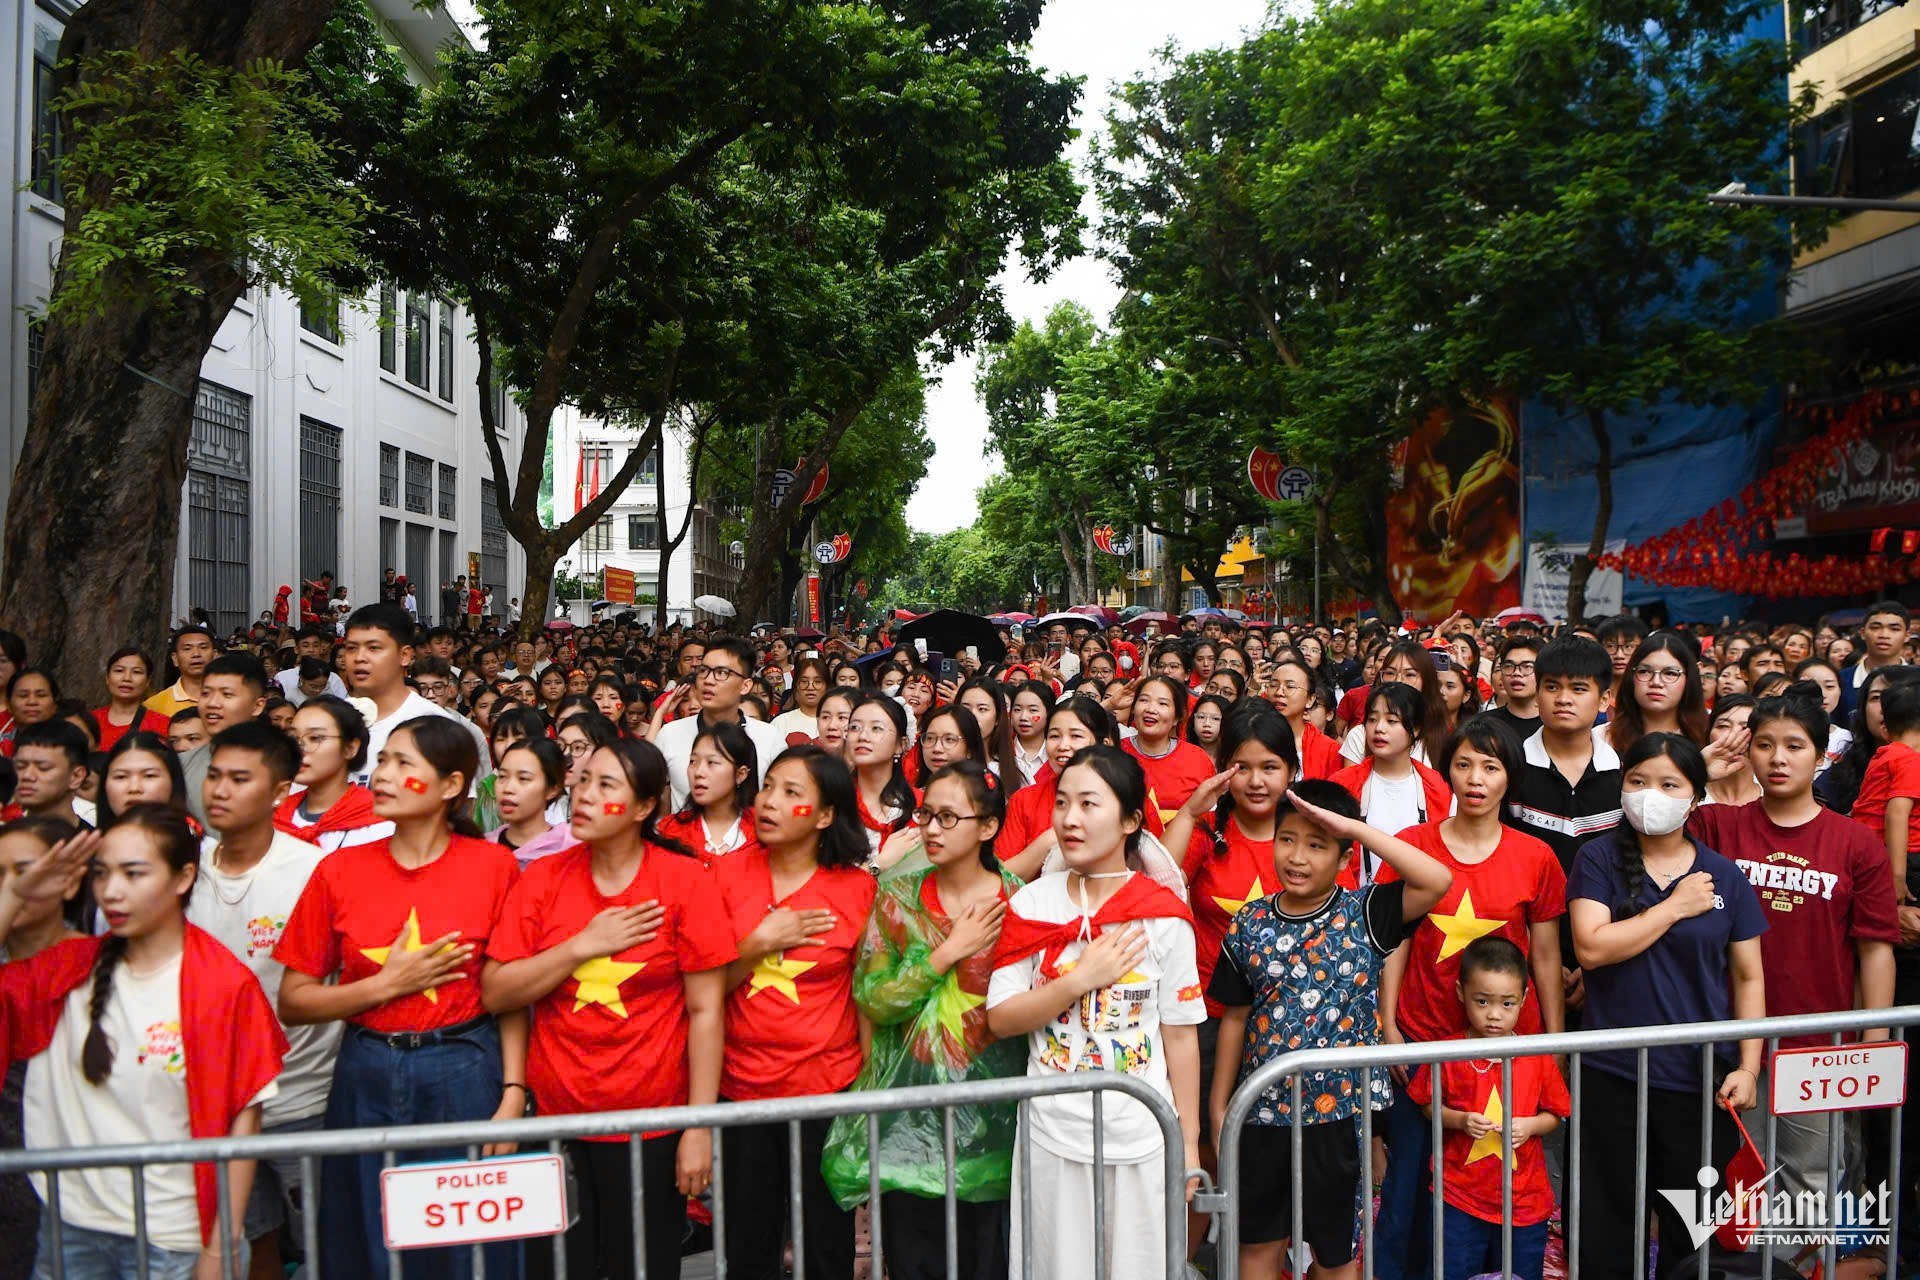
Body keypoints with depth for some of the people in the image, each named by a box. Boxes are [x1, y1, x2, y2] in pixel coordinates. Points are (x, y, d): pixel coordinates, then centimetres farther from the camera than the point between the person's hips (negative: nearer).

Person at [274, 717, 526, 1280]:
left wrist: (513, 1093, -10)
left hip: (465, 1074, -2)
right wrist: (388, 984, -10)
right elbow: (292, 1003, 1)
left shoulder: (494, 866, -6)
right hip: (367, 1082, 2)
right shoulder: (340, 870, 0)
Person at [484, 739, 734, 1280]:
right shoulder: (542, 879, 1)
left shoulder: (685, 880, -9)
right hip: (554, 1116, 3)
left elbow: (705, 1009, -9)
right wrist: (584, 945, -14)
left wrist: (700, 1127, -11)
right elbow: (495, 993, -4)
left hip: (652, 1126, -2)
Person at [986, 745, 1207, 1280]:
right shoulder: (1031, 905, -1)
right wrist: (1080, 979, -16)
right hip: (1051, 1135, 1)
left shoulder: (1164, 917, -5)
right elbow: (1000, 1018, -5)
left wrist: (1188, 1145, 0)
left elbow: (1181, 1036, -2)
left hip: (1141, 1138, -1)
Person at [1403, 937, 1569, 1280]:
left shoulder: (1537, 1057, -5)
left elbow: (1555, 1114, 4)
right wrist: (1459, 1120, -16)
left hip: (1524, 1199, 1)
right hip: (1459, 1196, -1)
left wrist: (1530, 1125, -16)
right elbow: (1428, 1105, 2)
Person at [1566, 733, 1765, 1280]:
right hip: (1611, 1077, -1)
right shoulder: (1599, 859, -2)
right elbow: (1591, 947, -15)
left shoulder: (1724, 876, 3)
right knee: (1604, 1232, 9)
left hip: (1701, 1080, 1)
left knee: (1696, 1233, 12)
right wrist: (1675, 907, -12)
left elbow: (1748, 978, 5)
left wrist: (1749, 1067, -3)